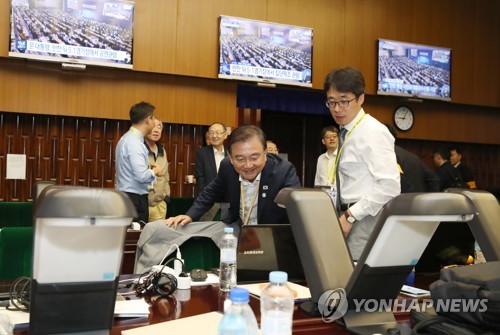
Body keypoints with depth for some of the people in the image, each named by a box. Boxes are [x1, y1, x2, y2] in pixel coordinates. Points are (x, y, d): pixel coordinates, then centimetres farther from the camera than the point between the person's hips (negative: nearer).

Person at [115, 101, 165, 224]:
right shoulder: (134, 142, -17)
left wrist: (150, 169, 10)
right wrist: (155, 171, -6)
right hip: (135, 199, -10)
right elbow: (141, 176, -24)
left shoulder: (128, 139, 13)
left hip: (128, 196, 10)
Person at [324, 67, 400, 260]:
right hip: (352, 217, 8)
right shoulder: (348, 133, 14)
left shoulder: (373, 132, -13)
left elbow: (389, 185, -22)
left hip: (366, 221, -8)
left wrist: (350, 216, -20)